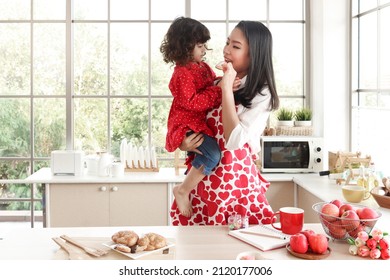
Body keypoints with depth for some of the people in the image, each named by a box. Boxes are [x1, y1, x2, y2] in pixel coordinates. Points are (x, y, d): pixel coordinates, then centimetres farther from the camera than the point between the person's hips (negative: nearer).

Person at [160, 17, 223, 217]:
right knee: (212, 154, -28)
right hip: (187, 125, -10)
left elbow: (213, 83, 25)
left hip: (203, 122, 10)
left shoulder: (203, 67, 12)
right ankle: (183, 190, -13)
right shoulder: (182, 73, -16)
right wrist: (217, 91, -25)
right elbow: (191, 102, -25)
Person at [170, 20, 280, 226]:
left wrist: (227, 89, -19)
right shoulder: (216, 83, 7)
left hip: (236, 183, -4)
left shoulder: (262, 95, -9)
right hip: (203, 181, 5)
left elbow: (235, 141, -23)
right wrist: (183, 143, -5)